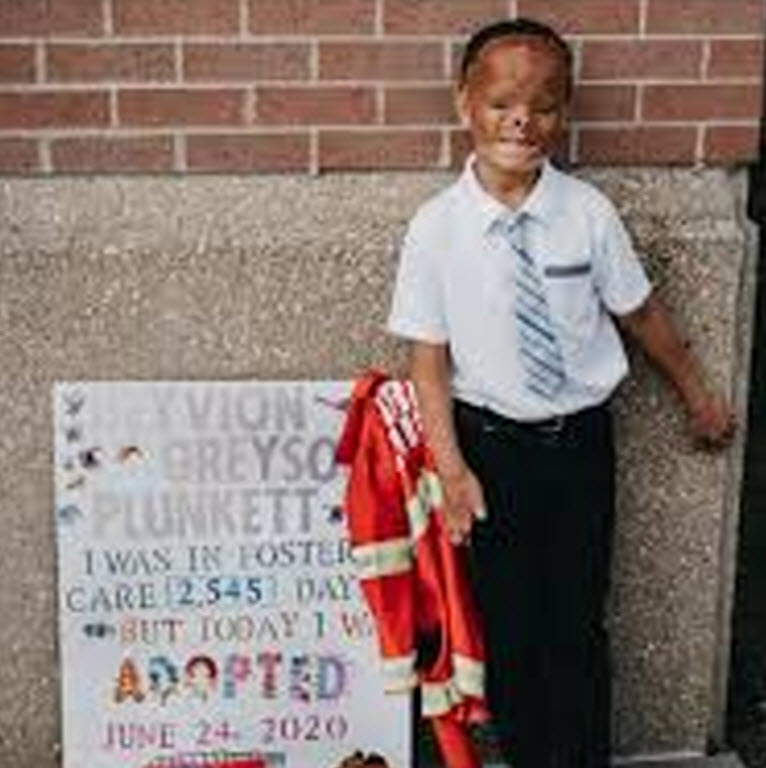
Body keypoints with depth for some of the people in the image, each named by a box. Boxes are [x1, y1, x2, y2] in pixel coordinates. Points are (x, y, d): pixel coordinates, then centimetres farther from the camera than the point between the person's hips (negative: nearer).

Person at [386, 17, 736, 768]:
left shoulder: (589, 213, -10)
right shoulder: (436, 227, -12)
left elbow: (641, 313, 4)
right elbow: (428, 358, -9)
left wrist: (697, 395, 16)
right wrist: (452, 470, -15)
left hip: (580, 440, 1)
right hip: (490, 444, 0)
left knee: (578, 625, 9)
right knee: (506, 623, 11)